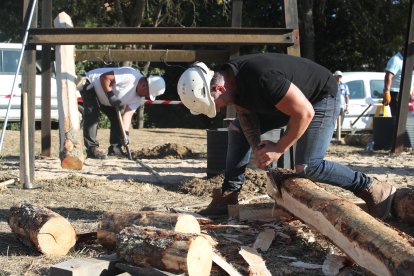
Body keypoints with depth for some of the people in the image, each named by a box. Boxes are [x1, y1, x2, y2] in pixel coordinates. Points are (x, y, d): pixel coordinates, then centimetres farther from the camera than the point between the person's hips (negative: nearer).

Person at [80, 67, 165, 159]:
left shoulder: (140, 99, -7)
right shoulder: (130, 76, -33)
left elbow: (128, 114, -12)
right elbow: (104, 77, -32)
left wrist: (125, 133, -25)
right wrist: (111, 96, -33)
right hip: (90, 85, -9)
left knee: (116, 117, 3)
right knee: (92, 116, -20)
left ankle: (115, 149, 6)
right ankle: (92, 149, -19)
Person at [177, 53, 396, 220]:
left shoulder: (260, 80, -39)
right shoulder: (229, 78, -11)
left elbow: (304, 113, -33)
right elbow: (245, 113, 4)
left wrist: (278, 149, -24)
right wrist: (257, 147, -12)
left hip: (321, 97, -9)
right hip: (289, 99, 9)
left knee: (306, 166, -21)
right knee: (237, 129, 7)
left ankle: (374, 189, -8)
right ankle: (229, 196, 12)